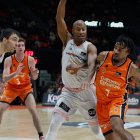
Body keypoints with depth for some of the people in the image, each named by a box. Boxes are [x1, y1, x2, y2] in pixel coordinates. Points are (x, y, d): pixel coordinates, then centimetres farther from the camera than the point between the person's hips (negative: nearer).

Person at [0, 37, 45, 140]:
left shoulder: (30, 60, -17)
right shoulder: (9, 60, -21)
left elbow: (34, 78, -8)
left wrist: (36, 74, -33)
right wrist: (16, 73, -45)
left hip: (25, 87, 0)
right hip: (11, 87, 1)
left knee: (33, 110, -16)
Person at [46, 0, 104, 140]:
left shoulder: (90, 47, -10)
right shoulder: (67, 41, -1)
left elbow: (92, 64, -31)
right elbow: (59, 18, -11)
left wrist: (88, 79, -51)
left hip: (85, 93, -2)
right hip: (68, 92, 2)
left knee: (97, 127, 6)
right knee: (54, 124, -12)